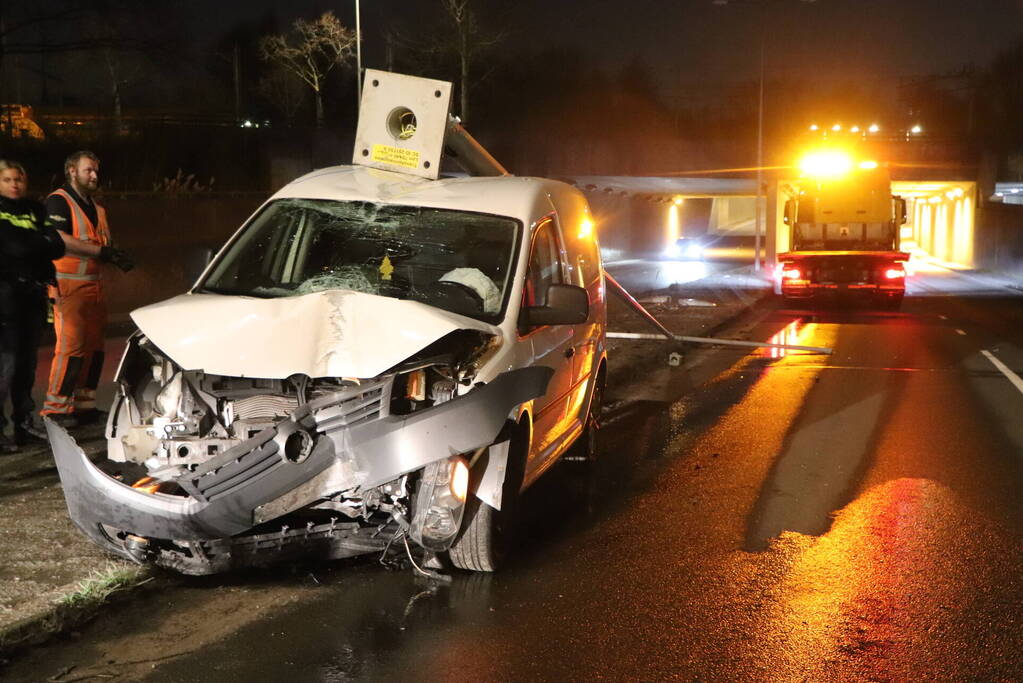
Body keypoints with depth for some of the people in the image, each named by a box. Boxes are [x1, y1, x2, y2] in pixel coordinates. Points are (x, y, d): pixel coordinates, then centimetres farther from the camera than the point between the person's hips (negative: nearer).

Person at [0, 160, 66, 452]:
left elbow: (58, 247, 2)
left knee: (27, 359, 10)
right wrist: (40, 243, -8)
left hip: (34, 291, 5)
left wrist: (26, 244, -10)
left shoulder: (35, 210, 14)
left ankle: (24, 420, 18)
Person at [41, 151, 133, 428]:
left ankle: (84, 404, 17)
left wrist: (115, 257, 3)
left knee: (94, 348, 9)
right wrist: (102, 252, -21)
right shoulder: (58, 202, -6)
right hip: (67, 285, -8)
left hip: (93, 285, 9)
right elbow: (60, 239, -19)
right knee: (71, 346, -12)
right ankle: (56, 407, -6)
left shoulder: (95, 208, 21)